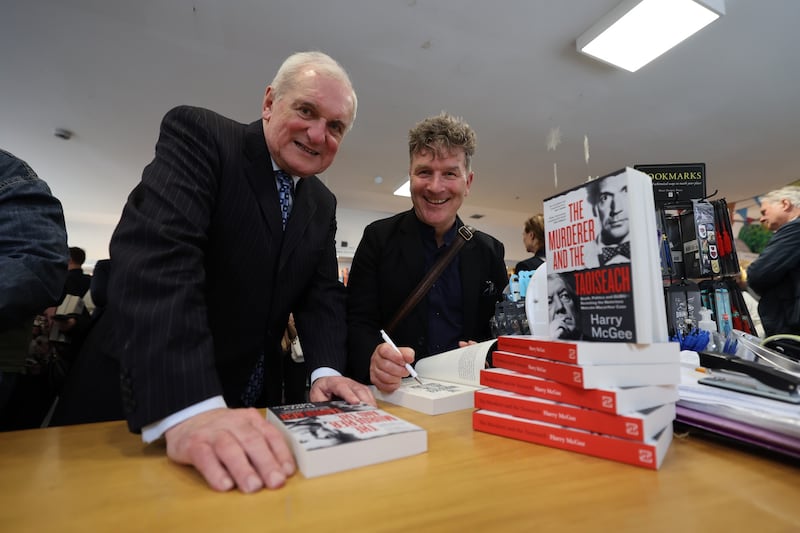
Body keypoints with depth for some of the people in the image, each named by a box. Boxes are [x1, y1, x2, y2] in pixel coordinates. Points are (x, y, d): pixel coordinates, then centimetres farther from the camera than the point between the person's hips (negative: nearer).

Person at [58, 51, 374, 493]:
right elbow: (156, 250, -28)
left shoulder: (322, 204, 6)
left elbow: (322, 292, 3)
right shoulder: (197, 133, -14)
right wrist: (186, 408, -38)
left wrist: (326, 370, -15)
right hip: (141, 398, -5)